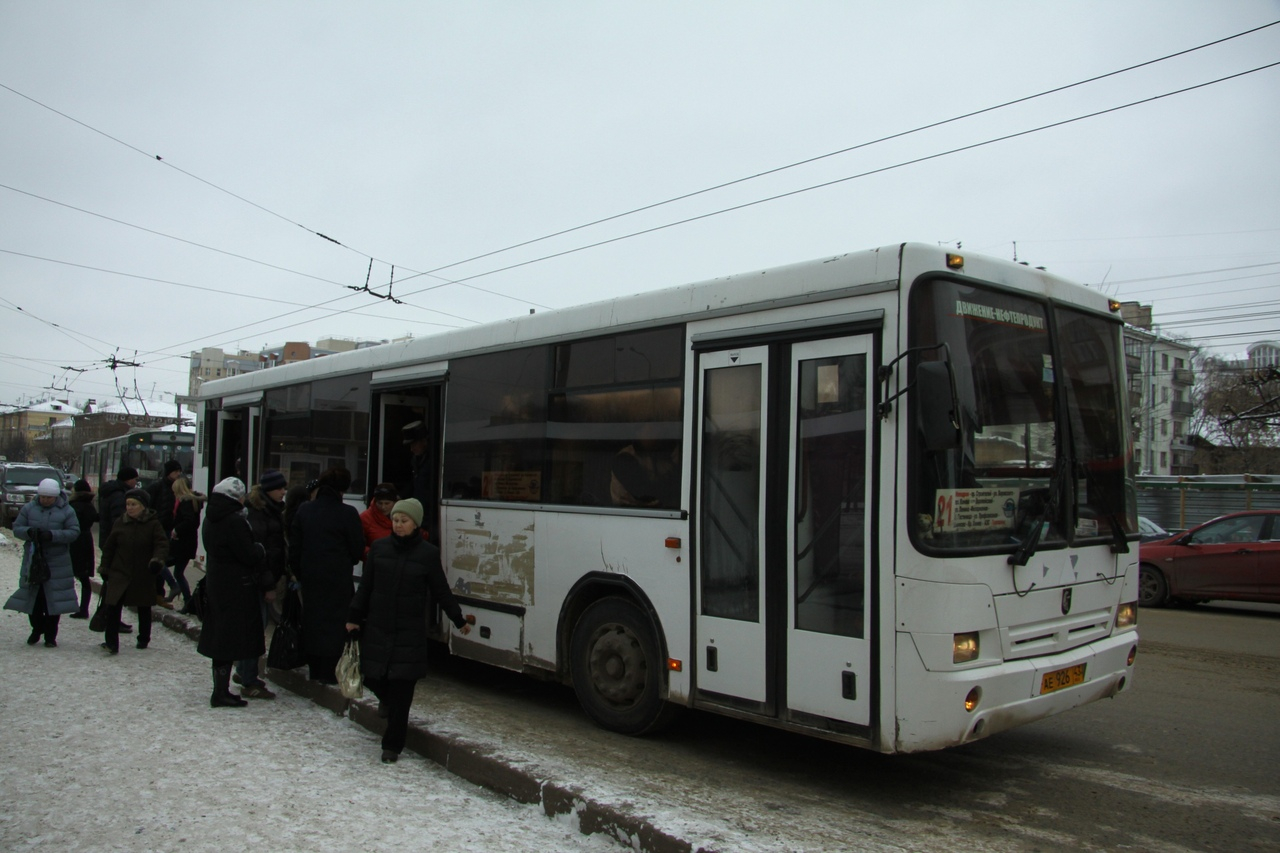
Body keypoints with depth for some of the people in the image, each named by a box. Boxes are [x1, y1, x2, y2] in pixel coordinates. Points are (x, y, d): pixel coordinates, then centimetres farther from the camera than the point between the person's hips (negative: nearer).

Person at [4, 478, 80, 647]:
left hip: (57, 563, -2)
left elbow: (74, 531, -9)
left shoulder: (66, 511, -3)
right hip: (33, 559, 2)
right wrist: (29, 531, -20)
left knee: (53, 599, 2)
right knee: (32, 597, 7)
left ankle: (50, 635, 13)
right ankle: (37, 629, 27)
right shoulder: (29, 508, 4)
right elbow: (16, 528, 3)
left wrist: (52, 535, -24)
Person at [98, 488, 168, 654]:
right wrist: (105, 568, 9)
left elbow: (162, 544, -12)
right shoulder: (120, 523, 3)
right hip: (119, 573, 1)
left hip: (143, 575, -1)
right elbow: (108, 547, 11)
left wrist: (157, 559, -30)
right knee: (113, 606, -12)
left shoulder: (153, 524, -5)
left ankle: (143, 639, 29)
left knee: (144, 609, 13)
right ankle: (112, 642, -9)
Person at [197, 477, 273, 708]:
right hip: (237, 587, -9)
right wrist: (260, 549, 0)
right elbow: (249, 555, -20)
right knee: (230, 639, -3)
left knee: (220, 637, 15)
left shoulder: (210, 520, 9)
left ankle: (220, 690, 24)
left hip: (215, 583, 9)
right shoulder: (235, 521, -20)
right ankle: (221, 693, 2)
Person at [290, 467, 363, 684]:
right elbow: (357, 548, -5)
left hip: (310, 576, 5)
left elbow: (294, 545, 8)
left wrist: (298, 572, 17)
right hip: (338, 576, -5)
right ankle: (328, 672, 3)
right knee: (335, 621, 2)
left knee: (311, 619, 14)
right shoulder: (347, 513, -12)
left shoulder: (304, 510, 4)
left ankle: (314, 668, 22)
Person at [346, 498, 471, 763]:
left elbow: (441, 591, 5)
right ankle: (388, 700, 43)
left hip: (410, 632, -2)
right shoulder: (379, 548, 3)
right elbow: (365, 586, 9)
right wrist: (354, 618, 8)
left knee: (402, 687, -3)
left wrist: (459, 620, 8)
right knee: (373, 676, 6)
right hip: (377, 627, 3)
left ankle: (393, 745, 10)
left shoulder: (428, 553, -2)